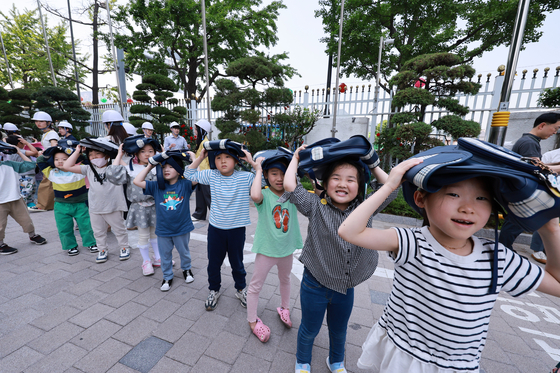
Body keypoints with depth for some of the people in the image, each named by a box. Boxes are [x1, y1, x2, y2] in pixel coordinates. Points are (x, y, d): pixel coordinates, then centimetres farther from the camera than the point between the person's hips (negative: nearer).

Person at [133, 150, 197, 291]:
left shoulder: (185, 185, -11)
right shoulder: (156, 186, -4)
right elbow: (137, 181, -10)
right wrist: (150, 166, -8)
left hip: (182, 228, -1)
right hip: (163, 230, 2)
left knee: (184, 252, 21)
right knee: (165, 255, 19)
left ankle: (186, 269, 47)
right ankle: (167, 277, 40)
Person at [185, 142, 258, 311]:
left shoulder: (245, 177, -11)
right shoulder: (211, 175, -3)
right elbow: (189, 174, 7)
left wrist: (252, 162, -19)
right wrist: (199, 158, -3)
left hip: (237, 228, -2)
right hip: (215, 228, 2)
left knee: (237, 262, 17)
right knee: (213, 262, 18)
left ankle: (241, 288, 42)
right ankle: (214, 290, 42)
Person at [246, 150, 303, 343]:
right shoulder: (265, 195, -18)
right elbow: (255, 196, -43)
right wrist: (258, 170, -30)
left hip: (287, 248, 4)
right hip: (266, 248, -3)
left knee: (285, 279, 28)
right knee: (255, 286, 14)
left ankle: (284, 308, 55)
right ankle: (252, 320, 38)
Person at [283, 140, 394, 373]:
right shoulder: (316, 207, -19)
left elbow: (391, 189, -6)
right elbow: (290, 185, -29)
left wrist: (373, 165, -3)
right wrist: (296, 158, -16)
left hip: (346, 288, 4)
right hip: (315, 286, -3)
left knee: (339, 331, 30)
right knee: (309, 330, 23)